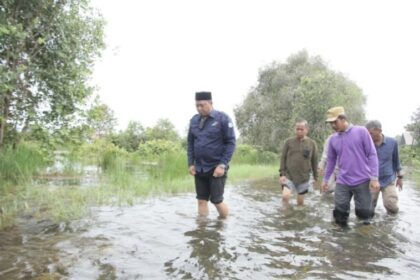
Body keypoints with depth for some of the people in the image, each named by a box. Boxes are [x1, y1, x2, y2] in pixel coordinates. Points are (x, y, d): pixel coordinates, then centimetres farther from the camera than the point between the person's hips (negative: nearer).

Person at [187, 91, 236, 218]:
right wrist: (190, 163, 5)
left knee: (217, 200, 0)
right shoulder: (194, 120, 6)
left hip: (216, 168, -4)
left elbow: (231, 142, -9)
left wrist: (222, 165, -15)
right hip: (199, 168, 5)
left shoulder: (222, 118, -8)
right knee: (202, 200, 8)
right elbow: (190, 143, 13)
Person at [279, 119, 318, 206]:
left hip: (304, 178, 1)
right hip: (289, 176, -1)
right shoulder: (288, 142, -1)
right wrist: (282, 174, -5)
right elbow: (283, 158, 1)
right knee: (285, 196, -19)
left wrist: (315, 177, 8)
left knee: (300, 202, 10)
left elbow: (314, 161, 6)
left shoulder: (312, 143, 1)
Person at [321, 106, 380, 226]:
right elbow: (331, 160, 16)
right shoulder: (333, 139, 5)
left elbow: (372, 154, -6)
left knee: (363, 212, 4)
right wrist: (325, 179, 17)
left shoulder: (361, 131, -6)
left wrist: (374, 178, -12)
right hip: (342, 182, 3)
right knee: (340, 212, 2)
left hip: (362, 181, -3)